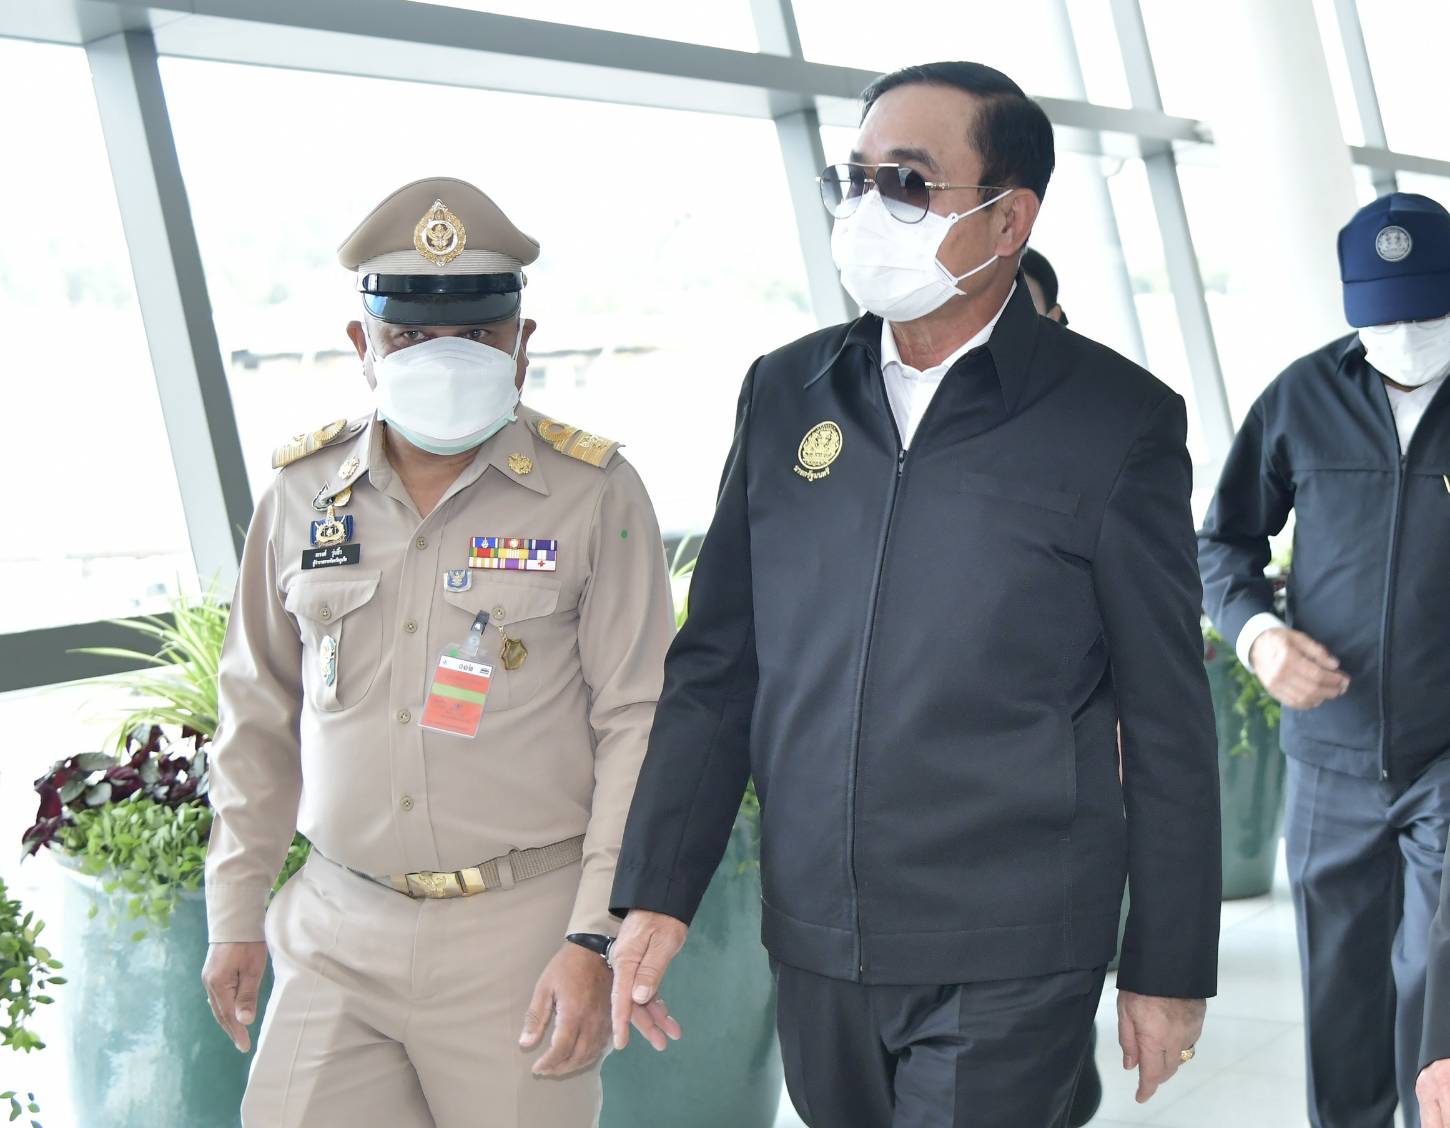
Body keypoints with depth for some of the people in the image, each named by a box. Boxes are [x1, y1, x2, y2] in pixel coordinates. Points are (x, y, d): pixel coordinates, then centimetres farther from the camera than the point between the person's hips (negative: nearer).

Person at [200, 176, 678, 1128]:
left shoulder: (594, 494, -5)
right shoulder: (303, 492, 6)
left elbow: (638, 723, -6)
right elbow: (260, 718, 14)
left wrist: (597, 934, -10)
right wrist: (237, 911, 14)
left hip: (523, 930, -3)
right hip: (338, 931, 3)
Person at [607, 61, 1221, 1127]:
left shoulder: (1120, 420, -5)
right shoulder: (785, 394, 6)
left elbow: (1168, 723, -3)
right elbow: (716, 666, 8)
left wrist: (1169, 968, -1)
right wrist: (657, 891, 3)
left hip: (1007, 964, -4)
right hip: (813, 947, 4)